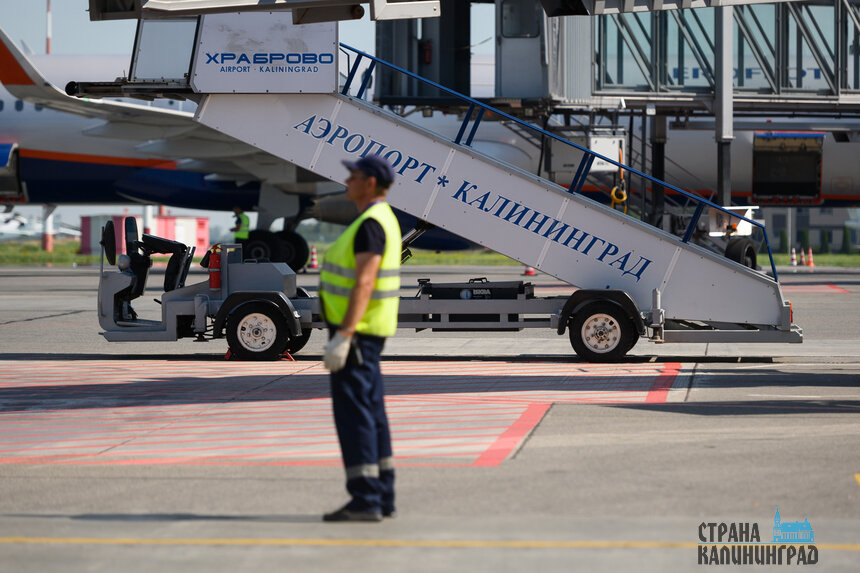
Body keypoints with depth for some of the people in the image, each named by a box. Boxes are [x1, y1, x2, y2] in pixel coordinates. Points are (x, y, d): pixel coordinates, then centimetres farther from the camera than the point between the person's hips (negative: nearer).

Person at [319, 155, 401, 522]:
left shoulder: (370, 224, -18)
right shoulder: (382, 220, 15)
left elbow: (364, 284, -26)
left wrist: (342, 336, -29)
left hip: (356, 329, -11)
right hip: (367, 331, 11)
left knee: (353, 412, -9)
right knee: (370, 412, 11)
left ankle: (365, 501, -10)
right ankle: (382, 498, 13)